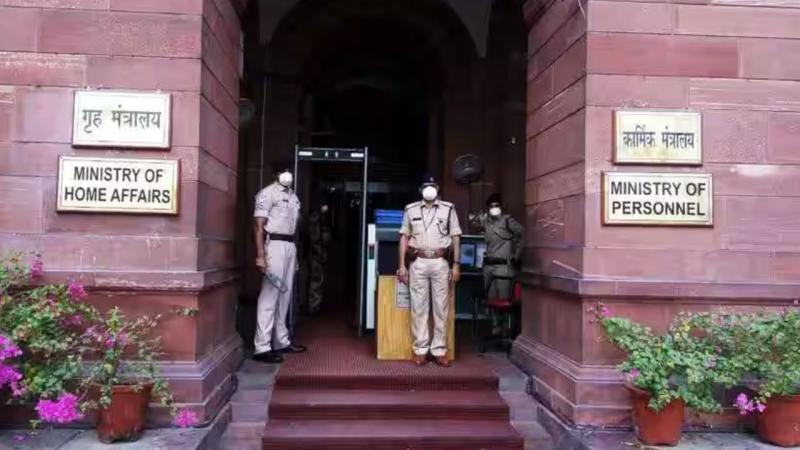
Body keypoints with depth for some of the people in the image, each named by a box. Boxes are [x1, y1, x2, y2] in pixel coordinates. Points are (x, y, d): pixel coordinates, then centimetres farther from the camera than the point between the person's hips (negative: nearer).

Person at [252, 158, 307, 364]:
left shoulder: (293, 196, 18)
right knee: (269, 295, -9)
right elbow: (259, 226, -12)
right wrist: (260, 255, -19)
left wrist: (295, 254, 18)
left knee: (284, 295, 12)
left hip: (290, 246, 8)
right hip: (274, 245, -8)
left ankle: (281, 341, 21)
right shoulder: (267, 193, -6)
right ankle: (262, 347, -6)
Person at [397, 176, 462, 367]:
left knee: (441, 307, 2)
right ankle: (420, 350, 9)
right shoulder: (411, 210, 8)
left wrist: (456, 264, -1)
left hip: (441, 262, 0)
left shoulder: (448, 209, 6)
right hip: (418, 262, 0)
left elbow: (455, 237, 6)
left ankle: (439, 350, 9)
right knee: (418, 307, 3)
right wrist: (402, 265, 4)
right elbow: (404, 237, 10)